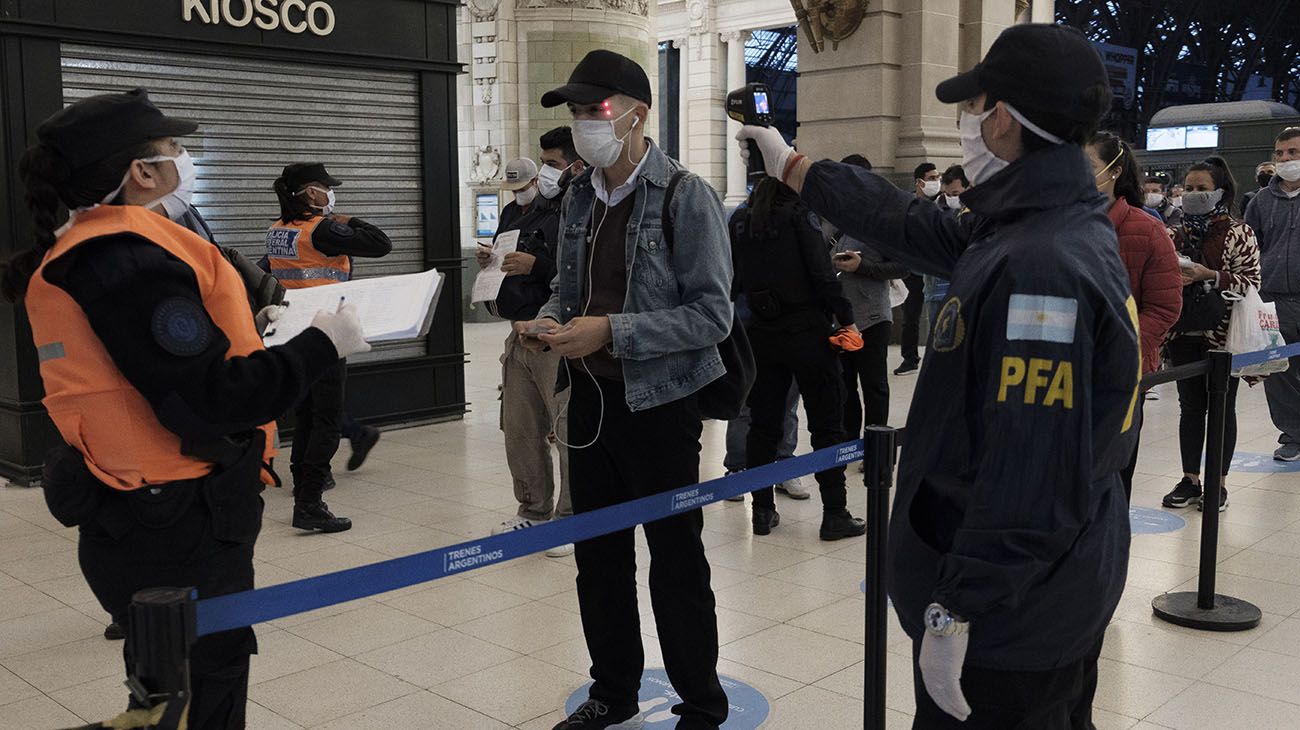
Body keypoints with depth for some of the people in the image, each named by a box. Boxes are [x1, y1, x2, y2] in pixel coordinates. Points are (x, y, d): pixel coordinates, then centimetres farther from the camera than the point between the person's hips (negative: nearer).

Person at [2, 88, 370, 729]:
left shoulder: (77, 253, 11)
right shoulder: (131, 261, -21)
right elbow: (207, 402, -27)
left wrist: (244, 337, 14)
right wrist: (321, 343, -18)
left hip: (134, 525, 10)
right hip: (177, 534, -10)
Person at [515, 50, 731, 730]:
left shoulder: (685, 197, -12)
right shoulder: (580, 197, 8)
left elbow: (712, 314, -16)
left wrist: (612, 331, -22)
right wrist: (546, 321, -3)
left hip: (659, 402, -6)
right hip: (590, 399, 7)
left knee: (675, 564, 4)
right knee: (597, 555, 15)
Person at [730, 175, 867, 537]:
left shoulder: (739, 221, 7)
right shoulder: (799, 214, -8)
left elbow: (733, 278, 10)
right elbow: (822, 273, -14)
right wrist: (846, 317, -10)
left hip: (761, 331, 5)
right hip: (807, 330, -5)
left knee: (763, 423, 11)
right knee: (827, 423, 3)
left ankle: (763, 510, 15)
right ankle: (834, 514, 5)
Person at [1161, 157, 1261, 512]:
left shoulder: (1239, 234, -6)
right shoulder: (1178, 234, 8)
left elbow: (1251, 282, -11)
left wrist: (1210, 276, -22)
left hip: (1222, 336, -4)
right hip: (1185, 335, 4)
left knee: (1222, 407, 6)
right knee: (1190, 406, 10)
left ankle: (1219, 482, 15)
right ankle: (1190, 479, 18)